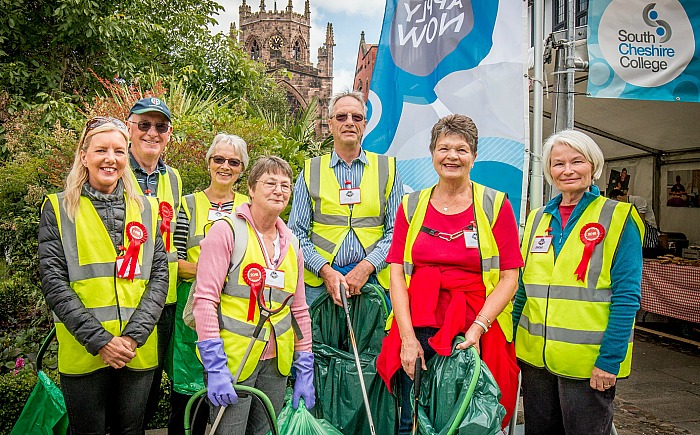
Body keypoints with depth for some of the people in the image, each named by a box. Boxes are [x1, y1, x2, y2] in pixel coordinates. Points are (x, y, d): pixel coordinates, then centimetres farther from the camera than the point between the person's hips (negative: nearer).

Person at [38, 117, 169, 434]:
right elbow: (54, 282, -6)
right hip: (82, 352, -2)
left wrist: (133, 336, -11)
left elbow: (159, 275, 1)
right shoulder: (58, 209, 1)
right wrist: (99, 340, -15)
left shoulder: (146, 209, 7)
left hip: (138, 354, 2)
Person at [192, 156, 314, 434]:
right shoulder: (227, 230, -9)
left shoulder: (291, 244, 9)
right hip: (232, 360, -5)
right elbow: (205, 299, -14)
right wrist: (215, 367, -18)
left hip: (276, 364, 5)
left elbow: (300, 310, 12)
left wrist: (305, 371, 9)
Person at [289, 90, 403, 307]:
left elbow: (397, 231, 4)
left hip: (374, 279, 0)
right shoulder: (311, 171, 9)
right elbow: (297, 233, 5)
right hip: (319, 281, 0)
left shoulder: (387, 169, 9)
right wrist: (325, 270, -9)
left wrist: (367, 266, -10)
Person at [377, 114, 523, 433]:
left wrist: (477, 328, -14)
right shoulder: (411, 206, 8)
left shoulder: (496, 205, 2)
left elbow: (509, 278, -2)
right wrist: (407, 336, -8)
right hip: (417, 329, 2)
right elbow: (397, 273, 2)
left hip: (477, 334, -1)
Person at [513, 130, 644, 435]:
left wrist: (609, 359, -15)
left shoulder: (618, 218, -6)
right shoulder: (538, 218, 9)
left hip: (589, 361, -5)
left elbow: (627, 296, -11)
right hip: (535, 357, 5)